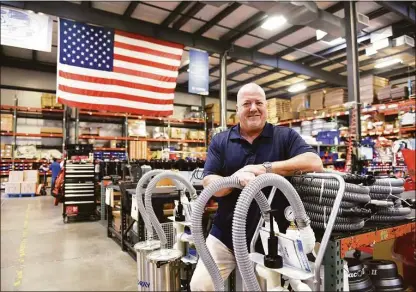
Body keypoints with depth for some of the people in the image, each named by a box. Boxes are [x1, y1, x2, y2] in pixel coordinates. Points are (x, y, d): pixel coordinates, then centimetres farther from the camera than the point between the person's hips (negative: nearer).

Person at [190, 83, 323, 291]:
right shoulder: (220, 141, 1)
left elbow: (315, 163, -17)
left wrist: (266, 168, -24)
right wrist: (235, 178, -29)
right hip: (224, 236, 2)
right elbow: (209, 183, -7)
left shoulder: (285, 136, -3)